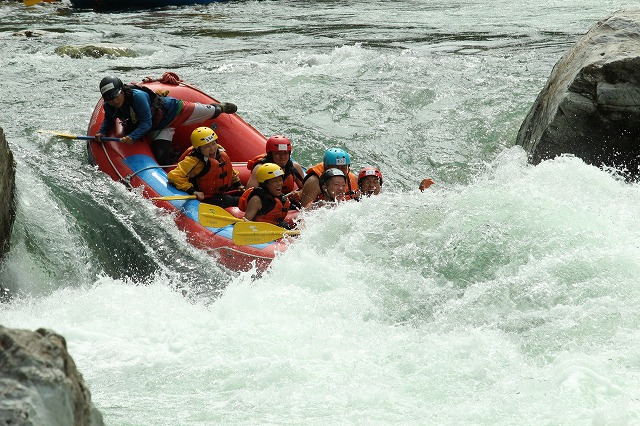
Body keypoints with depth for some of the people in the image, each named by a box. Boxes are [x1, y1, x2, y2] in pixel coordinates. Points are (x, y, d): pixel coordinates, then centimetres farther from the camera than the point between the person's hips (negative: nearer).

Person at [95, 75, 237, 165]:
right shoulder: (110, 107, -19)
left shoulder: (137, 97, -40)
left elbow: (146, 123, -35)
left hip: (173, 110, -5)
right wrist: (102, 132, -16)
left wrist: (132, 137, -47)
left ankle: (220, 107, 50)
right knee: (161, 157, -9)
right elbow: (109, 120, 4)